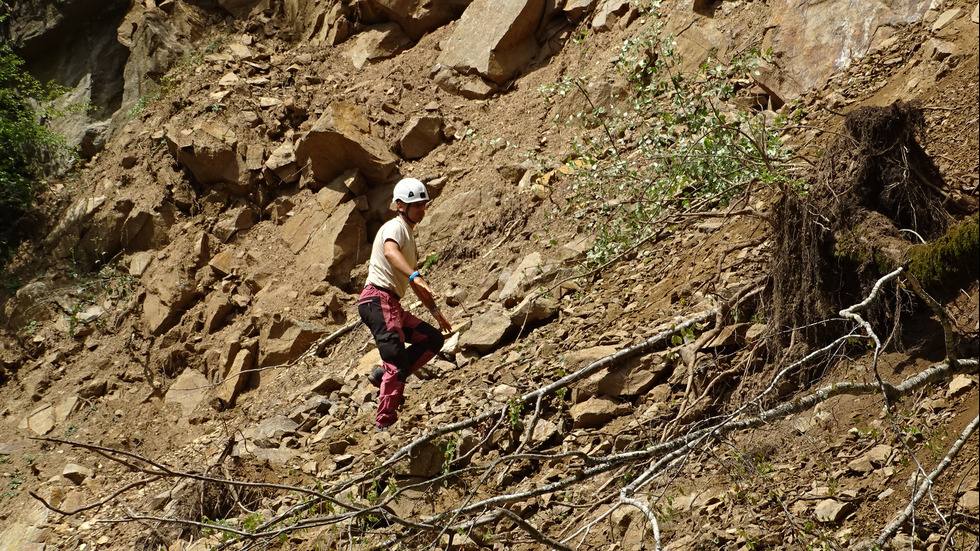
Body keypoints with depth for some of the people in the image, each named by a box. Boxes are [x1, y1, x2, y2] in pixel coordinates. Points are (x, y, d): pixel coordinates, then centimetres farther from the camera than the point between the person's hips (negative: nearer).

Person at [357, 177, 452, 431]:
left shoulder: (409, 236, 24)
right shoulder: (395, 227, -6)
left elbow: (415, 285, 34)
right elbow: (390, 252, -32)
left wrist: (435, 309, 32)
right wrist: (415, 276, -46)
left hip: (392, 305, 9)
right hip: (378, 300, -9)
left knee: (433, 339, 5)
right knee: (398, 363, -15)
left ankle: (384, 374, 0)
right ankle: (384, 424, -12)